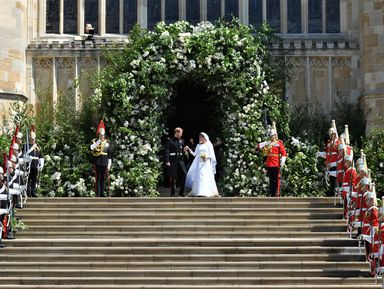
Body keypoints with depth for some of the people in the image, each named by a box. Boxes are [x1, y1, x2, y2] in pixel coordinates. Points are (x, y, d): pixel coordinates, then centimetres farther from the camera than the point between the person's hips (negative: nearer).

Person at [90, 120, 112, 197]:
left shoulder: (107, 142, 12)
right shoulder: (95, 141, 5)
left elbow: (109, 154, 12)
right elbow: (92, 147, -18)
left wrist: (109, 165, 7)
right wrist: (99, 141, -16)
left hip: (105, 163, 3)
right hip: (97, 163, -3)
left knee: (103, 179, 5)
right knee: (98, 179, -4)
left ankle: (102, 194, 10)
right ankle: (97, 194, -3)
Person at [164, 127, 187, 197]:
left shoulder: (182, 141, 14)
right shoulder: (170, 141, -3)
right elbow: (167, 151, -8)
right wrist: (167, 161, -15)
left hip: (180, 160, 5)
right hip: (173, 161, -5)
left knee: (183, 176, -4)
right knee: (173, 178, 1)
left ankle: (181, 192, 6)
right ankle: (172, 194, 10)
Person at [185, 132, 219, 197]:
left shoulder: (208, 145, 3)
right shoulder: (198, 145, 17)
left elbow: (212, 155, 0)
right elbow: (195, 154, 13)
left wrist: (207, 157, -18)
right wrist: (189, 149, 4)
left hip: (206, 163, -5)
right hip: (199, 163, 5)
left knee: (206, 177, -11)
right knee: (198, 177, -2)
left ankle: (206, 192, -14)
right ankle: (198, 192, -2)